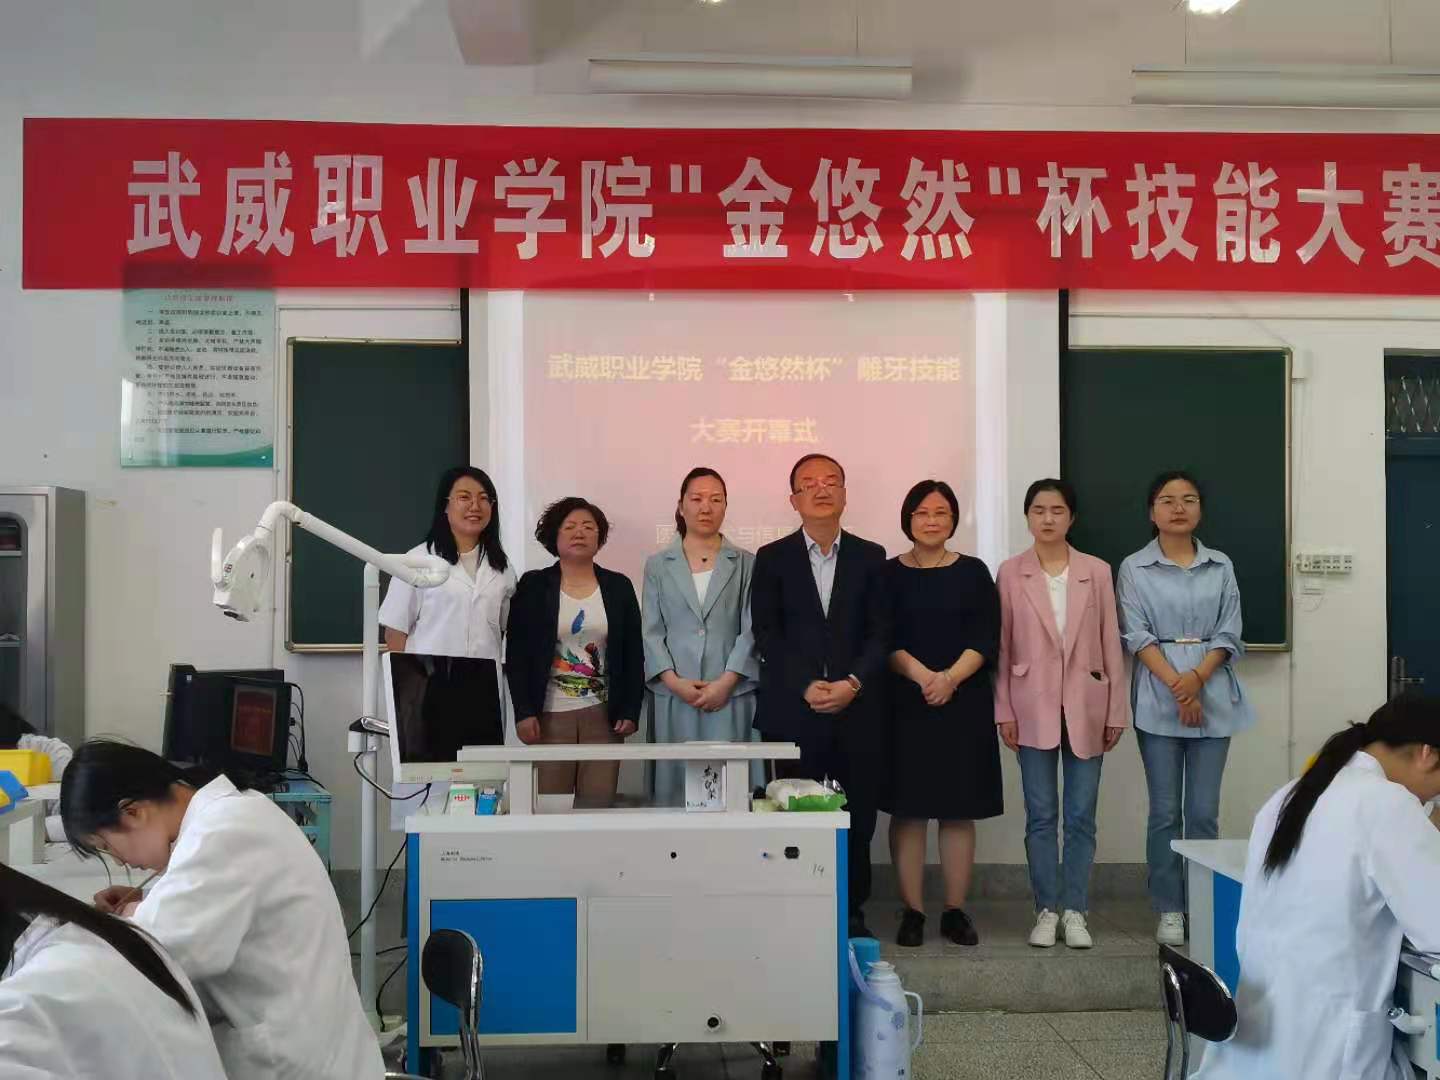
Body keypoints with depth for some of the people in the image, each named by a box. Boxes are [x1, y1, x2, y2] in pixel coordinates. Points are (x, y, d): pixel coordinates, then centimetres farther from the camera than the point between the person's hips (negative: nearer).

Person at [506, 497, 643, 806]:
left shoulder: (619, 587, 9)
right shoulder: (532, 586, 5)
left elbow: (634, 655, 9)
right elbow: (516, 655, 2)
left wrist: (630, 712, 0)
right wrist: (524, 712, -6)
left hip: (604, 714, 1)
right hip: (549, 714, -1)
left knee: (599, 803, -2)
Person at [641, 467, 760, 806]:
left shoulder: (745, 564, 10)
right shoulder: (658, 565, 12)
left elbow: (751, 630, 1)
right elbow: (650, 631, 5)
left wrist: (726, 681, -11)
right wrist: (673, 680, -9)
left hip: (731, 695, -1)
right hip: (674, 695, 1)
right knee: (676, 782, 1)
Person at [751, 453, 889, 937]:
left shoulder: (869, 556, 10)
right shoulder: (772, 558, 6)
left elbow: (881, 632, 4)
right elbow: (766, 634, 0)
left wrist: (853, 683, -11)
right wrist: (806, 686, -11)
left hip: (858, 709, 1)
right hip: (794, 710, -1)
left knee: (858, 816, 4)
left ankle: (852, 911, 16)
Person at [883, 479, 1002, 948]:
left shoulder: (973, 572, 7)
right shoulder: (890, 573, 5)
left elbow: (987, 638, -1)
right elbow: (883, 640, -2)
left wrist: (951, 677, -16)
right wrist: (921, 675, -17)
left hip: (964, 703, 1)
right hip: (905, 704, -1)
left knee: (959, 810, 4)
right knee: (908, 809, 0)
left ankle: (955, 910, 13)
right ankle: (912, 911, 8)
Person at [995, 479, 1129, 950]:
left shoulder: (1097, 572, 3)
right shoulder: (1010, 573, 1)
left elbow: (1111, 644, 4)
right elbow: (1001, 646, 2)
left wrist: (1117, 711, 2)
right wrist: (1004, 711, -2)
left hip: (1085, 707, 1)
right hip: (1034, 708, -1)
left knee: (1081, 816, 4)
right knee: (1041, 815, 4)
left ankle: (1075, 911, 14)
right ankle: (1046, 910, 14)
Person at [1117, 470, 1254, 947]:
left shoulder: (1221, 567, 9)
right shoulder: (1134, 568, 3)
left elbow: (1228, 634, 3)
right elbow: (1137, 635, -5)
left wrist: (1198, 679, -14)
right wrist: (1176, 685, -16)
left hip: (1214, 697, 2)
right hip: (1159, 699, -1)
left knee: (1204, 811, 3)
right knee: (1165, 811, 2)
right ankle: (1169, 911, 10)